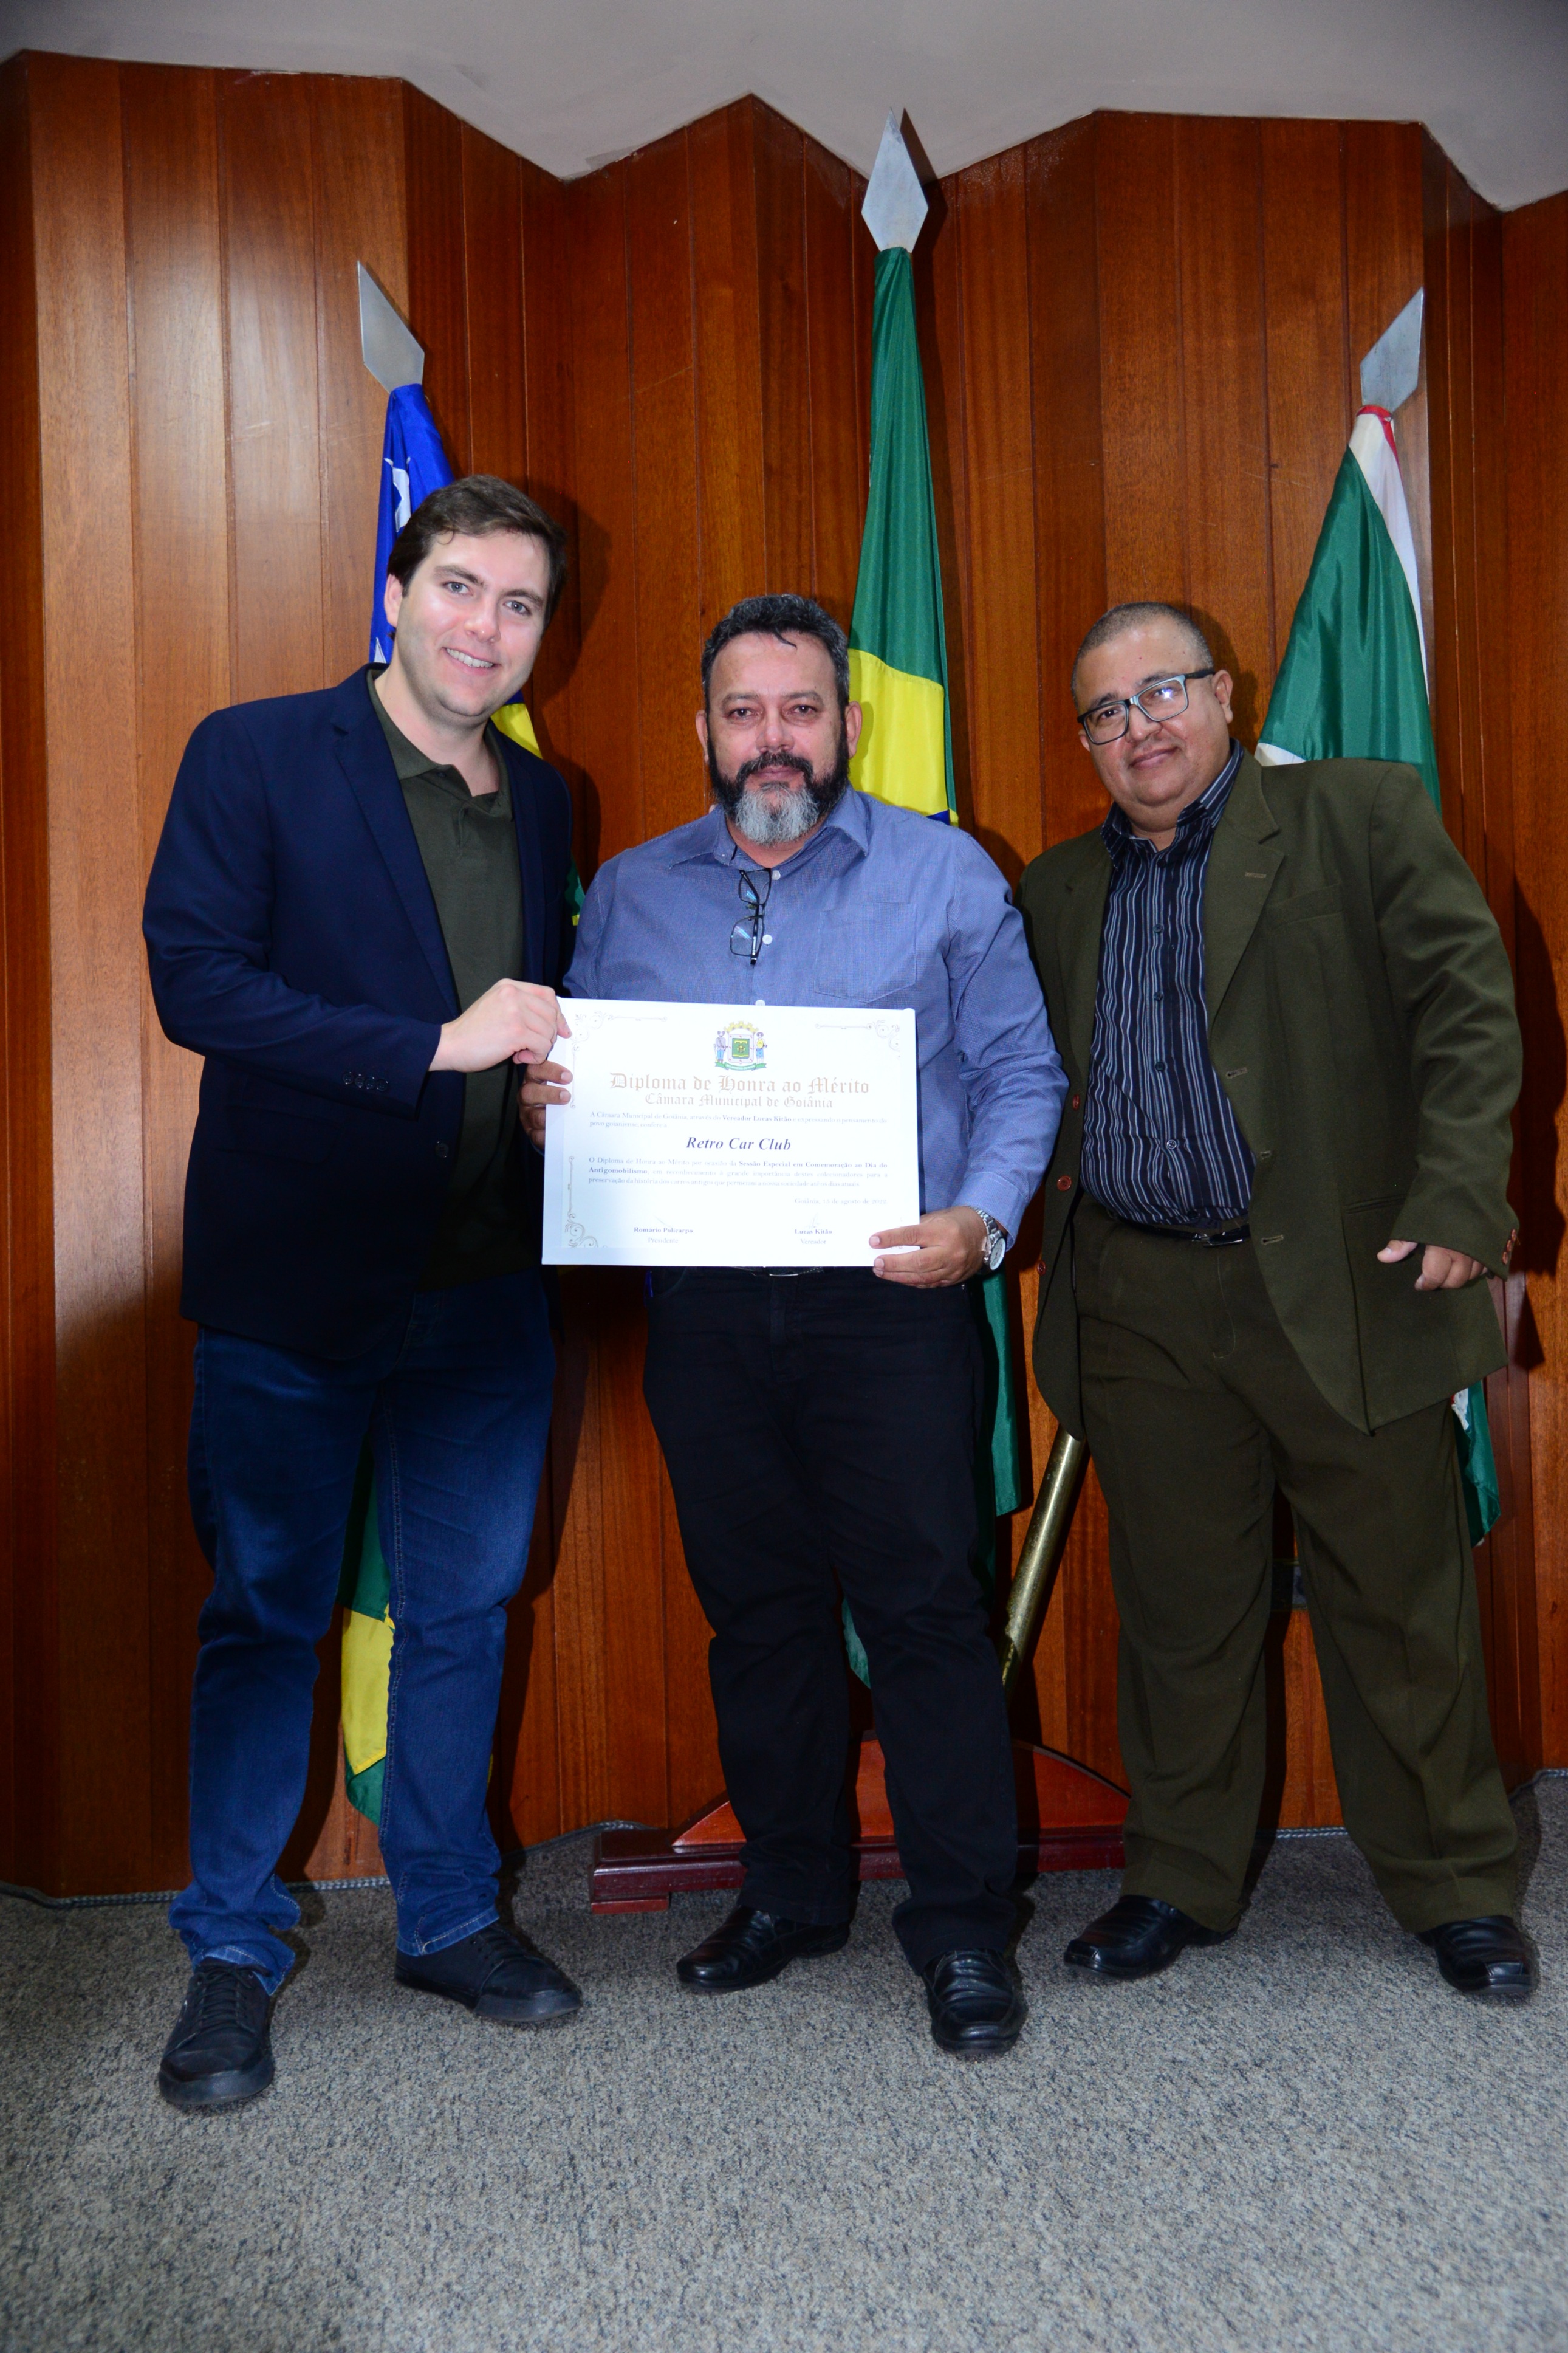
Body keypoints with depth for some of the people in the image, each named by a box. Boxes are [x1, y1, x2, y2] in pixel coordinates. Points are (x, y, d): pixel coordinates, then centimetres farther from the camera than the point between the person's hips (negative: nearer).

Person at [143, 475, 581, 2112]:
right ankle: (230, 1955, 26)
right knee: (265, 1617, 8)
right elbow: (196, 980, -13)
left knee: (463, 1610, 14)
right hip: (296, 1282, -5)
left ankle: (447, 1916, 33)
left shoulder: (538, 800, 13)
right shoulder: (254, 756, -4)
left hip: (485, 1285, 5)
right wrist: (434, 1048, -19)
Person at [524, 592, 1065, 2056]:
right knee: (756, 1608, 12)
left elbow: (1020, 1072, 2)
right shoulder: (627, 893, 13)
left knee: (924, 1606, -2)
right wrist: (543, 1109, -6)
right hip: (702, 1313, 3)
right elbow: (581, 1081, 18)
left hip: (887, 1300, -3)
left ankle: (962, 1924, 14)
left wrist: (980, 1217, -14)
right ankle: (790, 1891, 30)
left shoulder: (944, 874, 5)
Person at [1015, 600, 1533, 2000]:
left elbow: (1468, 1003, -5)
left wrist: (1458, 1199, -14)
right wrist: (1049, 1161, 6)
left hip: (1344, 1283, -3)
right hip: (1140, 1307, 4)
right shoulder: (1058, 888, 16)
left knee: (1401, 1598, 6)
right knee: (1179, 1608, 11)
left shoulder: (1363, 813, 3)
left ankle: (1457, 1888, 25)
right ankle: (1182, 1883, 27)